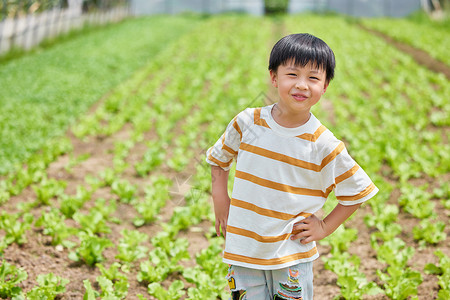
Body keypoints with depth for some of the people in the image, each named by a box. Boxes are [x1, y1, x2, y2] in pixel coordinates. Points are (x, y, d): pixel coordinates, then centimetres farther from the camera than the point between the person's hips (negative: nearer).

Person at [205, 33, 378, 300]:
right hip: (244, 246, 2)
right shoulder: (247, 123, -5)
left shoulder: (324, 145, -11)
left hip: (293, 254, -1)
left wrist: (325, 227, -3)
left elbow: (357, 191, 1)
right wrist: (220, 199, 4)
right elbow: (219, 157, 14)